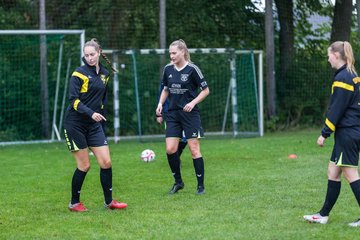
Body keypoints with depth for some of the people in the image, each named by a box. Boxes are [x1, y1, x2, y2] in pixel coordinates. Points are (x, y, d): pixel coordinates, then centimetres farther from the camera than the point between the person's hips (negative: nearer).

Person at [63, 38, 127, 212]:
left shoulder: (105, 74, 9)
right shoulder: (79, 74, -10)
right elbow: (74, 100, -17)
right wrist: (91, 113, -29)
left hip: (94, 125, 6)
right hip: (75, 124, -6)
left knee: (106, 162, -1)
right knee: (84, 166, -4)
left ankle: (109, 201, 11)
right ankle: (74, 203, 12)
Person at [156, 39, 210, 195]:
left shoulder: (192, 69, -9)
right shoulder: (168, 69, 5)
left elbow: (205, 90, -3)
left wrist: (193, 103, -15)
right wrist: (160, 103, 4)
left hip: (189, 114, -4)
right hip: (173, 114, 4)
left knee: (194, 149, -3)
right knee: (170, 149, -5)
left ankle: (201, 186, 6)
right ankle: (178, 182, 13)